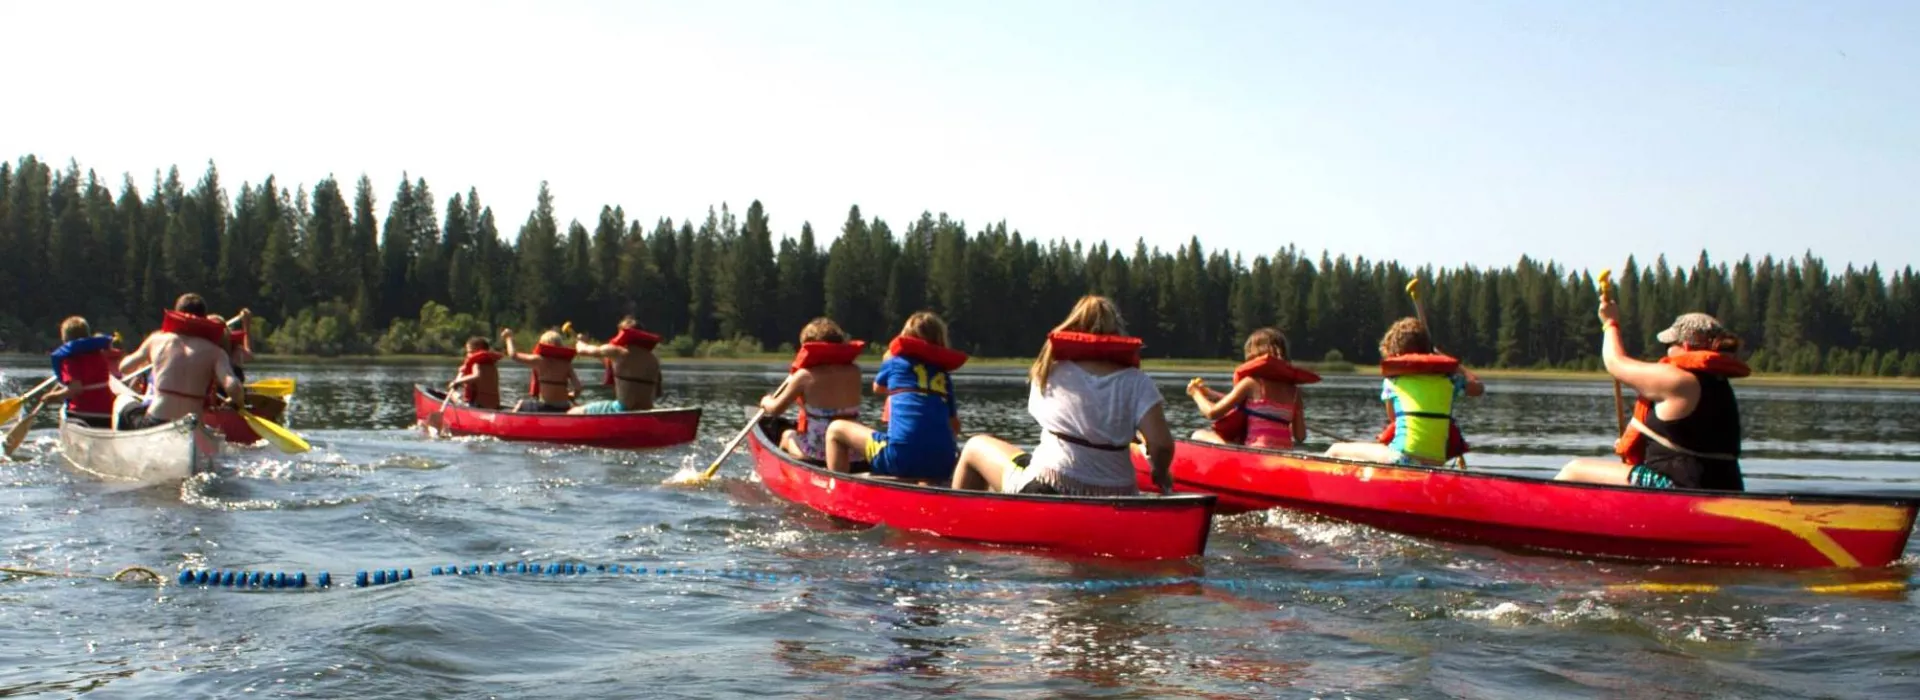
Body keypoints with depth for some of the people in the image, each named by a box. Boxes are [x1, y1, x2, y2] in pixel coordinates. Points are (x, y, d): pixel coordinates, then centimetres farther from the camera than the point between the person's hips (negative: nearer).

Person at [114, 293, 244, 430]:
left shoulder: (157, 340, 4)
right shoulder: (215, 352, -1)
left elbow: (124, 367, 17)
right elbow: (233, 387, -16)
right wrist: (235, 403, 6)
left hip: (152, 428, -1)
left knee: (123, 400, 32)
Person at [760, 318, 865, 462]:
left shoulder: (805, 376, -8)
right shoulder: (853, 372, 2)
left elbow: (775, 409, -1)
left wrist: (766, 401, 23)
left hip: (816, 453, -3)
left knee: (787, 435, 29)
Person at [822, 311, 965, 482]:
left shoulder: (896, 361, 11)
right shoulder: (944, 374, 19)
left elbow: (878, 388, 33)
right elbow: (955, 427, 20)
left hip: (901, 456, -3)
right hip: (943, 465, 3)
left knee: (836, 429, 14)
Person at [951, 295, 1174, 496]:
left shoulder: (1050, 373, 0)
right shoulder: (1137, 382, -3)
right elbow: (1162, 444, -12)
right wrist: (1160, 475, 9)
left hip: (1045, 493, -2)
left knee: (976, 447, 23)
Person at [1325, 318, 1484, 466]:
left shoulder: (1392, 381, 4)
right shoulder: (1447, 379, 10)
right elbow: (1478, 387, 29)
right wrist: (1450, 363, 36)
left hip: (1402, 458, -5)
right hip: (1437, 463, 5)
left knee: (1335, 451, 8)